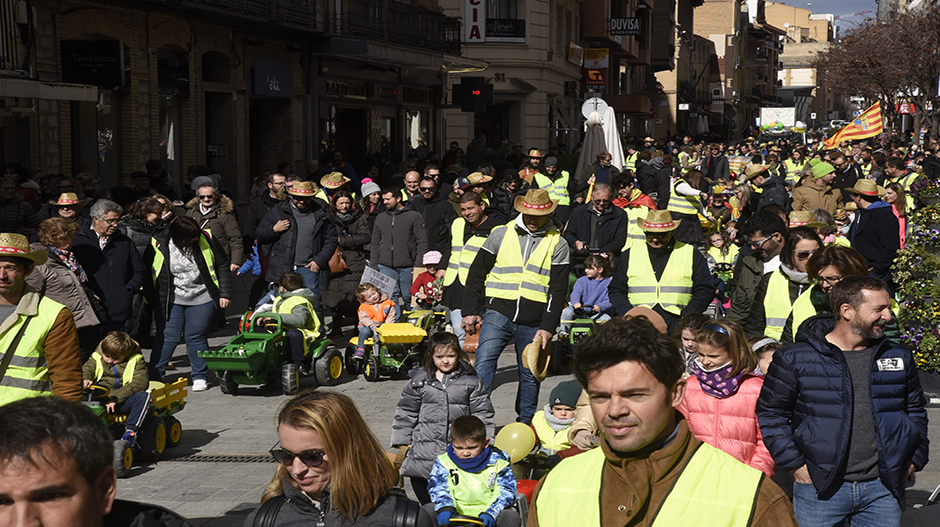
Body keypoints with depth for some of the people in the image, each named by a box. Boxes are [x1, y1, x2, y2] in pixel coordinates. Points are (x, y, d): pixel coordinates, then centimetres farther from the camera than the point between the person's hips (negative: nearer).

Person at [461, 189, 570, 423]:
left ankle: (525, 422, 25)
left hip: (533, 321, 1)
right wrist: (470, 312, 3)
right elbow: (476, 273, 10)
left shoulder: (558, 244, 7)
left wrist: (548, 327, -5)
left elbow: (559, 290, 4)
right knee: (484, 361, -19)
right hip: (498, 311, -1)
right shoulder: (501, 234, 6)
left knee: (530, 374, 8)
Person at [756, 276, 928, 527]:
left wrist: (913, 460, 10)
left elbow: (915, 411, 21)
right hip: (820, 490, -3)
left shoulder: (898, 357, 9)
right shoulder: (795, 359, -4)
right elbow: (770, 414, 0)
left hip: (882, 489, 3)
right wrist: (795, 464, -6)